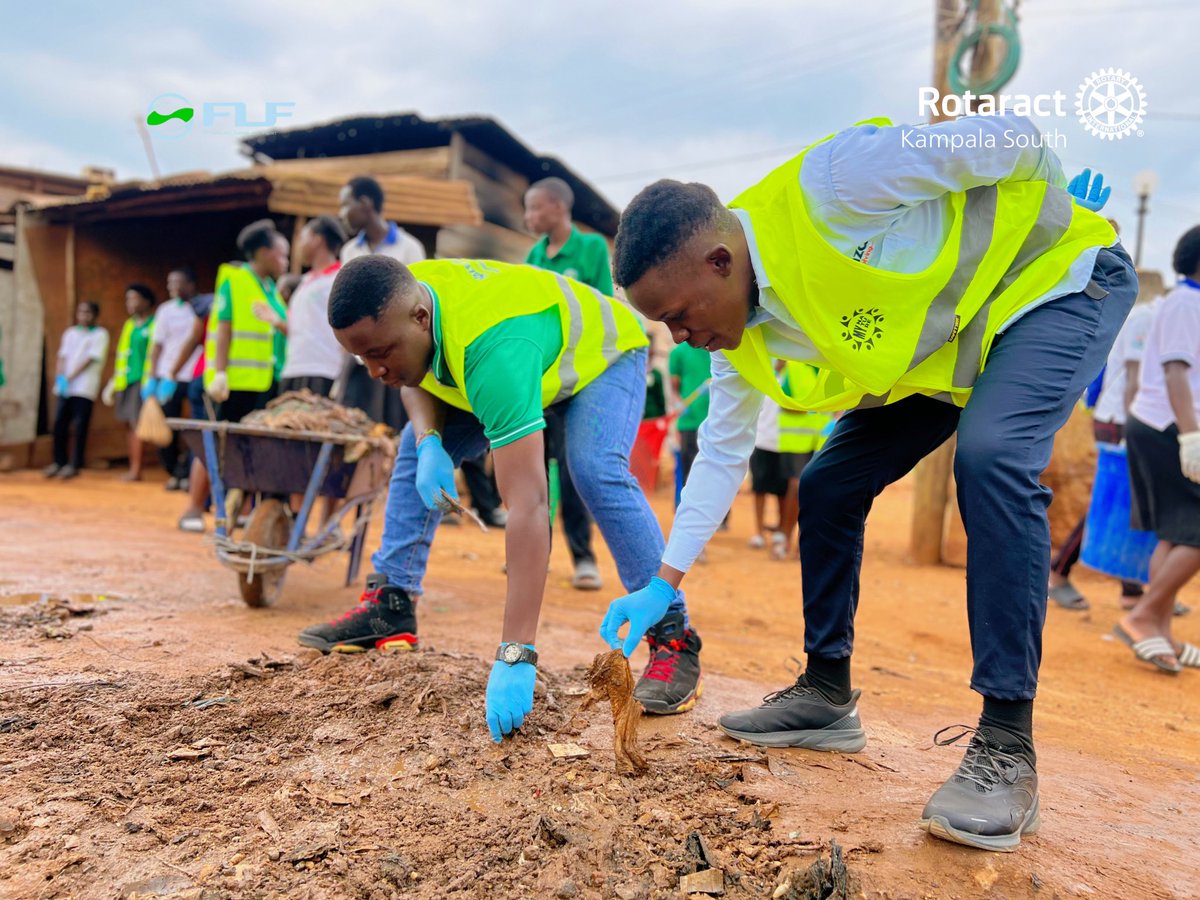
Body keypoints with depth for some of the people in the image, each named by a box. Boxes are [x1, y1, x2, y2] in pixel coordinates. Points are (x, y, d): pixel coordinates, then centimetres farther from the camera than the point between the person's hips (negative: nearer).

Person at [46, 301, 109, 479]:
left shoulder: (100, 334, 2)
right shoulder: (70, 333, 17)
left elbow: (90, 359, -6)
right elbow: (62, 357, 11)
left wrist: (69, 378, -11)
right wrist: (59, 378, -6)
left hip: (84, 389, -5)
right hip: (65, 387, 5)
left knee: (80, 427, -4)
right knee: (59, 424, 3)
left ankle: (74, 465, 2)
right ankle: (59, 461, 13)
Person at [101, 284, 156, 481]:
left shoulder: (154, 325, -5)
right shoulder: (129, 324, 19)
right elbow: (121, 355, 22)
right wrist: (113, 382, 20)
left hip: (141, 381, -8)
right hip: (124, 381, 8)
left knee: (137, 424, -9)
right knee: (129, 424, 9)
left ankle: (136, 470, -6)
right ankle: (133, 468, 14)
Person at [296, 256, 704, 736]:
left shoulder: (495, 352, -46)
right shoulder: (398, 297, -24)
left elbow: (528, 506, -51)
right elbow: (417, 379, -1)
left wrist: (515, 657, -54)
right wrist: (429, 442, -25)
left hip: (605, 352, -7)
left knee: (597, 471, -34)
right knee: (414, 446, -1)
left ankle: (674, 637, -21)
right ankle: (390, 607, 9)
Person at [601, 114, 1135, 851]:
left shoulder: (826, 186, -34)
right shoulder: (742, 325, -10)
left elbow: (1010, 139, -23)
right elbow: (724, 451, -1)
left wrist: (1063, 230, -4)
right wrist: (665, 582, -3)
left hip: (1052, 284, -7)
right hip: (936, 351, 7)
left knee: (991, 459, -31)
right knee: (827, 486, -2)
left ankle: (1006, 748, -22)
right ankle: (827, 695, 12)